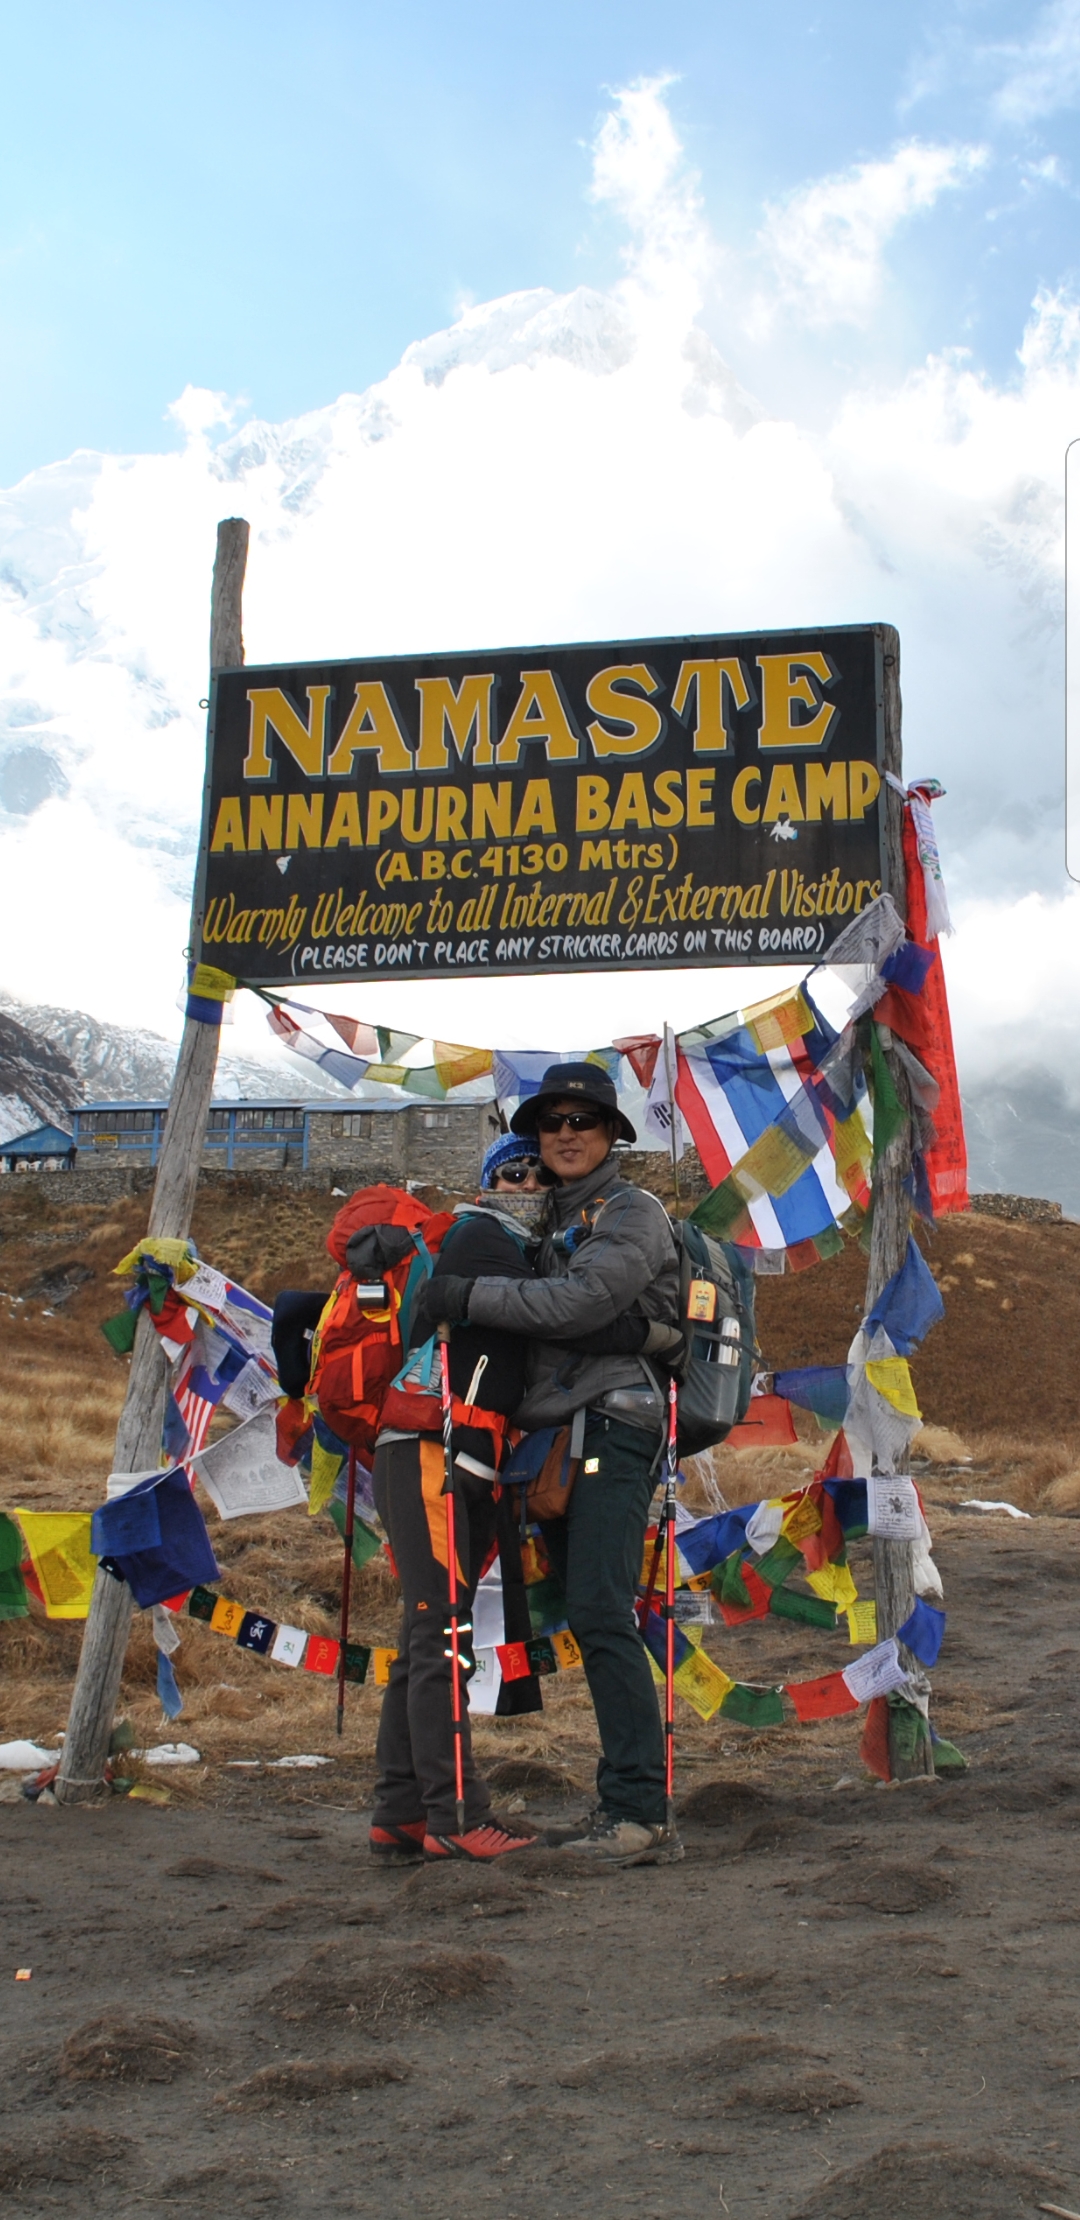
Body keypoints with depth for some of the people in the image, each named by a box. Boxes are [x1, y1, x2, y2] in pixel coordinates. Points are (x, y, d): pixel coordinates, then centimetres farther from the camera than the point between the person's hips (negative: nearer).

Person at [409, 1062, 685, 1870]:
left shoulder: (632, 1214, -4)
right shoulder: (548, 1218, 22)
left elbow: (576, 1304, -18)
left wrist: (466, 1294, -15)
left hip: (612, 1425, -9)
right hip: (558, 1438, 9)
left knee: (600, 1614, -18)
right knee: (591, 1619, 8)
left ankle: (644, 1815, -19)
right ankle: (626, 1807, 13)